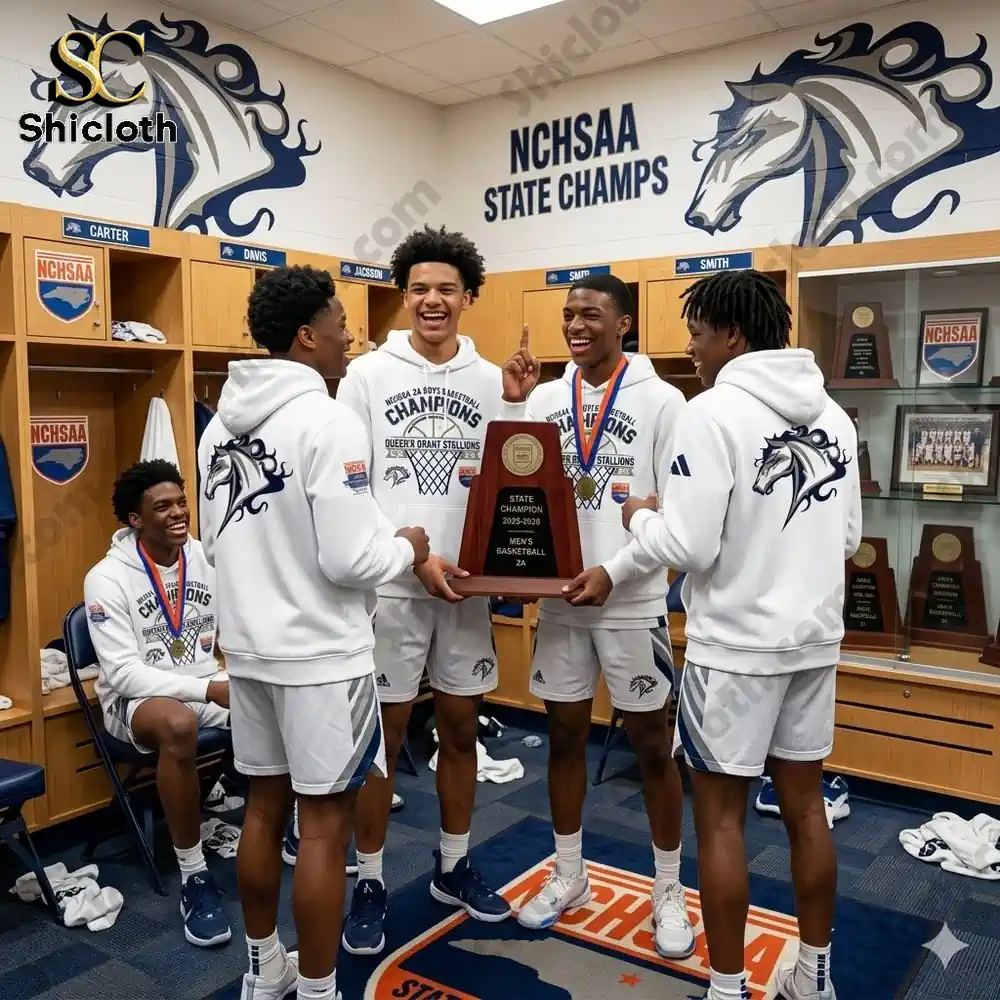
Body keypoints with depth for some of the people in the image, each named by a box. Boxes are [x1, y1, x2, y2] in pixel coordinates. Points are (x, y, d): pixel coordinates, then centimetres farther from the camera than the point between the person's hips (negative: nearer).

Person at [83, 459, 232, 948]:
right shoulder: (107, 578, -14)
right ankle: (194, 876, -23)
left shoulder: (208, 559, 0)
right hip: (136, 697, -4)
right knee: (179, 725, -40)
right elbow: (124, 672, -20)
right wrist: (207, 689, -29)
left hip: (209, 683, 5)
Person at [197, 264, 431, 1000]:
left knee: (265, 808, 19)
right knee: (325, 825, 5)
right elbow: (349, 561, -21)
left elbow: (217, 540, 13)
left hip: (249, 648, 8)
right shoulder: (328, 421, -19)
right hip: (321, 654, -8)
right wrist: (406, 547, -3)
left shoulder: (223, 423, 7)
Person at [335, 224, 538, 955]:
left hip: (468, 584, 4)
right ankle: (370, 882, 24)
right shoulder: (367, 374, -3)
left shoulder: (493, 382, 6)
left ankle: (454, 866, 34)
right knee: (384, 736, 6)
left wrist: (521, 410, -7)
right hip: (391, 585, -3)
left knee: (461, 730, 15)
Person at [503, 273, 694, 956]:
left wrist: (614, 572, -19)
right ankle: (569, 876, 33)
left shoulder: (661, 400, -6)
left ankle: (670, 890, 26)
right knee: (565, 736, 15)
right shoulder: (544, 399, 6)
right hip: (559, 599, 4)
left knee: (652, 745, 8)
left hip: (633, 602, -4)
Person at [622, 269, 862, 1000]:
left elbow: (687, 548, -19)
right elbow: (849, 538, 11)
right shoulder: (833, 414, 6)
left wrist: (641, 518, 0)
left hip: (736, 647, -7)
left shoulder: (714, 412, -16)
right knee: (805, 807, 18)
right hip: (815, 639, 7)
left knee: (720, 817, 7)